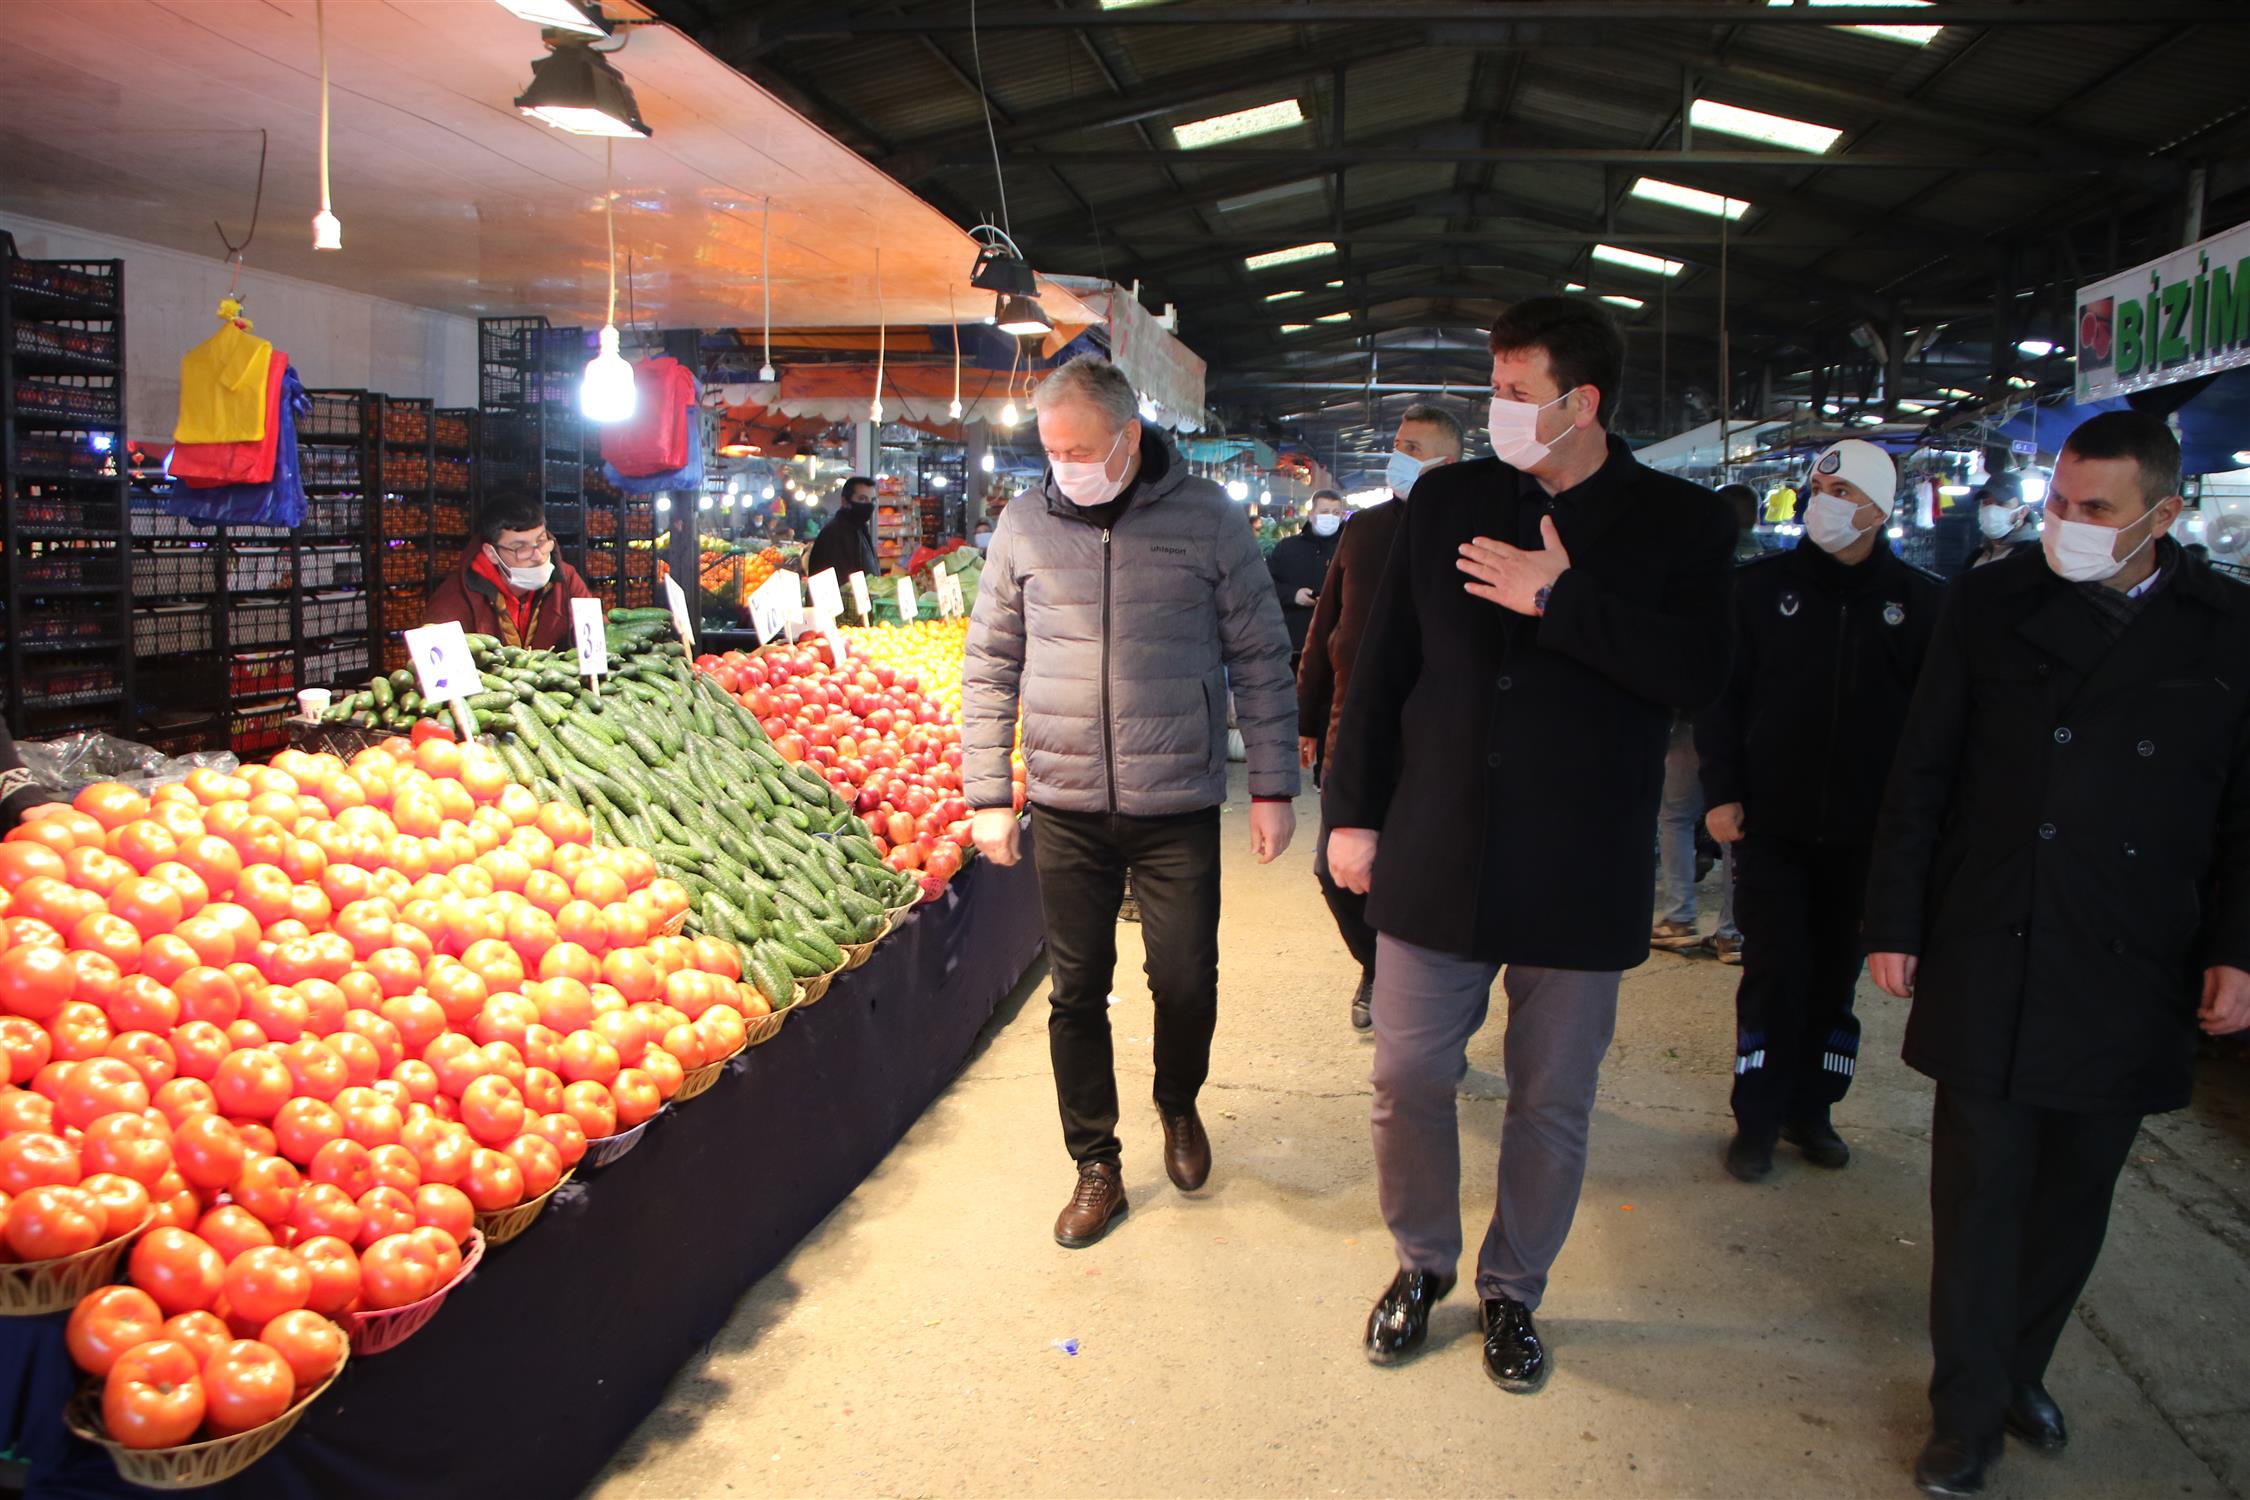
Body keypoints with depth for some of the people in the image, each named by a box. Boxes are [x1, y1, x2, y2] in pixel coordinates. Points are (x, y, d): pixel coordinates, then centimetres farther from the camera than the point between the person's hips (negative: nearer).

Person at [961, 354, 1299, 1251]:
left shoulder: (1207, 518, -4)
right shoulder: (1025, 524, 1)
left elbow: (1260, 659, 1)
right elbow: (989, 668, 6)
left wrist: (1273, 787, -1)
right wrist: (987, 796, 3)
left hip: (1179, 806, -1)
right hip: (1064, 806, 2)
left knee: (1185, 982, 5)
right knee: (1077, 991, 8)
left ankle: (1178, 1105, 37)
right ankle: (1096, 1167, 25)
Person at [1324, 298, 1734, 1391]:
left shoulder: (1681, 523, -2)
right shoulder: (1446, 500, 5)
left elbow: (1699, 672, -17)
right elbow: (1383, 664, 7)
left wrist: (1560, 600, -21)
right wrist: (1353, 809, 4)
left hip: (1580, 876, -2)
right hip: (1433, 858, 2)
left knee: (1552, 1104, 12)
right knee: (1407, 1080, 9)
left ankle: (1513, 1289, 34)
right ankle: (1422, 1263, 34)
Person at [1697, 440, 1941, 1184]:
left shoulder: (1919, 601, 0)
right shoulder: (1761, 586, -1)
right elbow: (1720, 695, 0)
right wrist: (1722, 792, -7)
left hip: (1864, 831, 2)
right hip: (1772, 823, -1)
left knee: (1836, 972, 11)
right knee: (1776, 970, 0)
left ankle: (1810, 1109, 26)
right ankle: (1758, 1118, 14)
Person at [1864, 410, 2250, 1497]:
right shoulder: (1992, 605, 0)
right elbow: (1920, 777, 2)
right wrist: (1896, 923, 0)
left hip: (2132, 976, 1)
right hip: (1988, 961, -1)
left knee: (2075, 1198, 14)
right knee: (1979, 1194, 5)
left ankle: (2020, 1369, 35)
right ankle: (1969, 1409, 21)